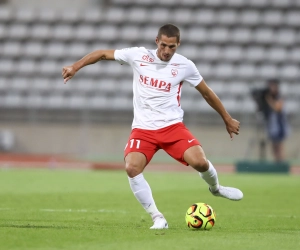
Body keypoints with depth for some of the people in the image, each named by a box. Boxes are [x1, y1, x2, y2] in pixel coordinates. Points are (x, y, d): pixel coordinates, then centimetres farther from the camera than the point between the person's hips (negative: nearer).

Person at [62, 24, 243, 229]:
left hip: (172, 126, 0)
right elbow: (103, 54, 7)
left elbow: (207, 93, 12)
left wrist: (228, 119, 18)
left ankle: (215, 188, 16)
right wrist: (75, 67, -3)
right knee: (132, 168, -25)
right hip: (143, 128, 1)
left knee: (199, 161, -21)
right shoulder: (138, 56, -3)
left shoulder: (185, 66, -2)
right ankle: (157, 218, -12)